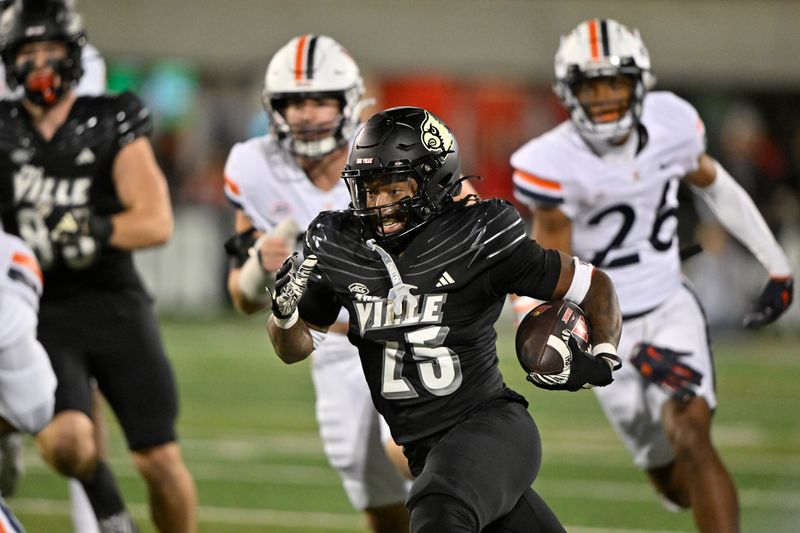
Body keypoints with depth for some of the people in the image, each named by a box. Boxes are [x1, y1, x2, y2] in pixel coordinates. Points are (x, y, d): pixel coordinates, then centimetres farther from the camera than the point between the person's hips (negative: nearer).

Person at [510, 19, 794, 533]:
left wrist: (777, 264, 18)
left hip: (671, 307, 1)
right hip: (606, 329, -1)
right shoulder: (553, 164, -21)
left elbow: (713, 183, 14)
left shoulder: (672, 122, -9)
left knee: (691, 435, -22)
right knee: (674, 480, 6)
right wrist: (633, 352, -28)